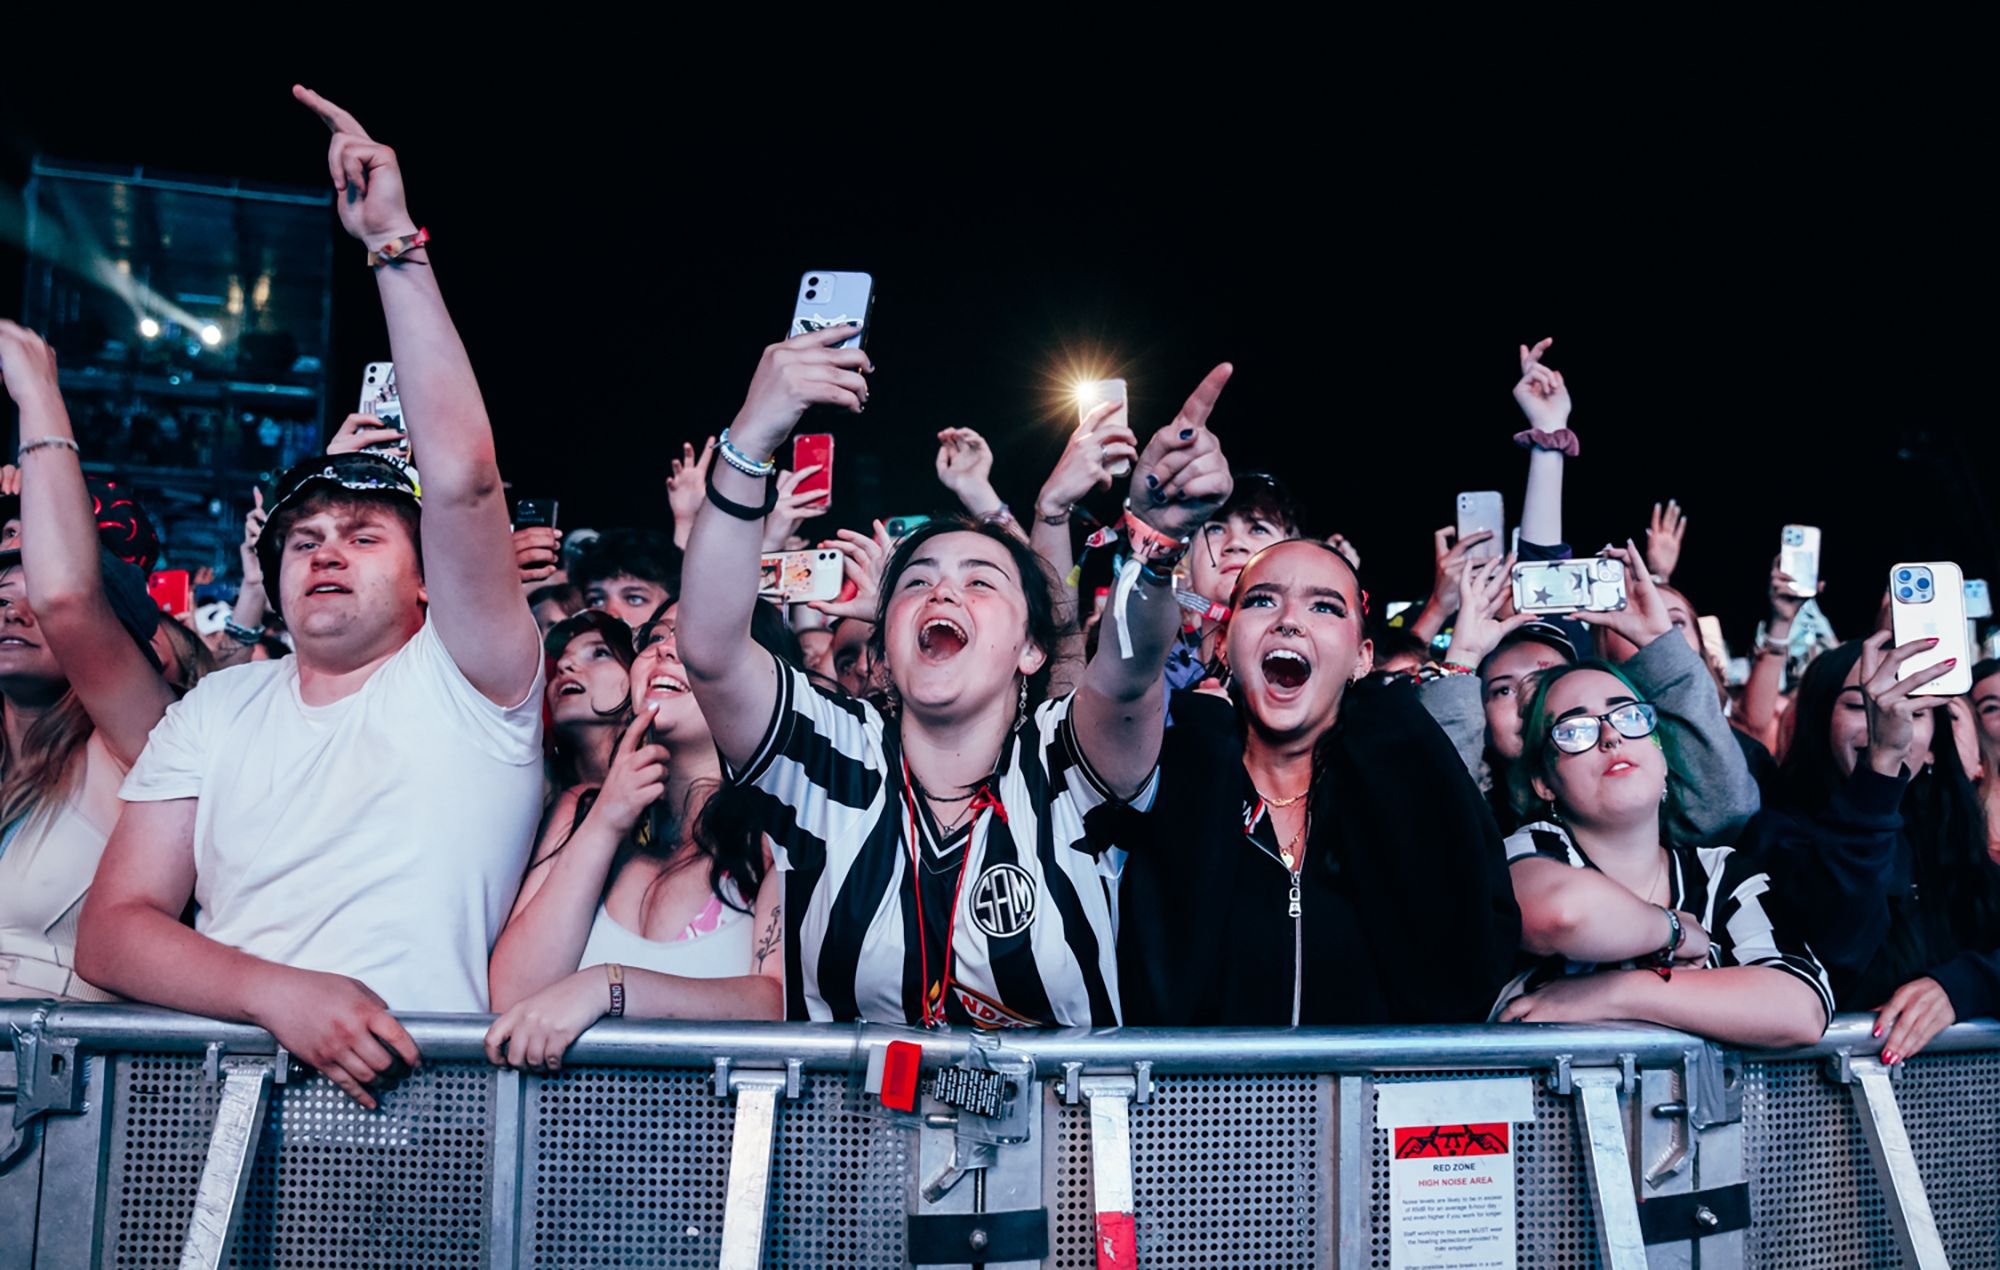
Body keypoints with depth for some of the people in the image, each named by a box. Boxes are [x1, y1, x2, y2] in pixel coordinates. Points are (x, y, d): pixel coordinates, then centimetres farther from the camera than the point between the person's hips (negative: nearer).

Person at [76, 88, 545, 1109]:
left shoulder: (466, 682, 1)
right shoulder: (216, 710, 13)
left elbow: (462, 477, -15)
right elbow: (107, 931, 6)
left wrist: (394, 244, -11)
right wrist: (276, 991, -13)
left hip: (423, 1103, -2)